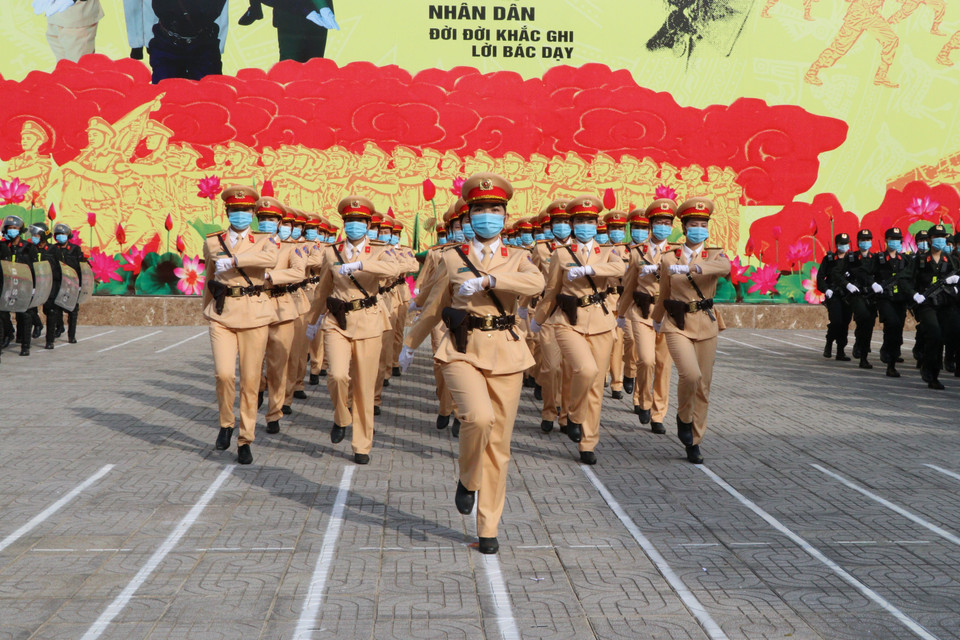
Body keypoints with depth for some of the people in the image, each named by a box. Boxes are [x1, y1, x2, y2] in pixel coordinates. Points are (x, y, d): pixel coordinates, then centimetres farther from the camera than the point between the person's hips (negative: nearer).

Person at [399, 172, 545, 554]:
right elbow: (432, 308, 18)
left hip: (504, 354, 1)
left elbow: (536, 284, -17)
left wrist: (486, 280, -26)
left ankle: (488, 529, 14)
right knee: (479, 417, -27)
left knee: (499, 443, 2)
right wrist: (410, 345, 25)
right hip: (463, 350, -1)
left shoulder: (517, 259, 7)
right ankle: (468, 480, 4)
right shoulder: (452, 259, 8)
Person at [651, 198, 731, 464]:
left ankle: (694, 442, 17)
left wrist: (690, 267, -37)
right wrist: (657, 320, 30)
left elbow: (725, 268, -24)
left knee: (703, 386, 4)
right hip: (678, 325, -1)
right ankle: (683, 418, 4)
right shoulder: (669, 259, 4)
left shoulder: (715, 255, 3)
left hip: (706, 325, 2)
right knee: (690, 374, -25)